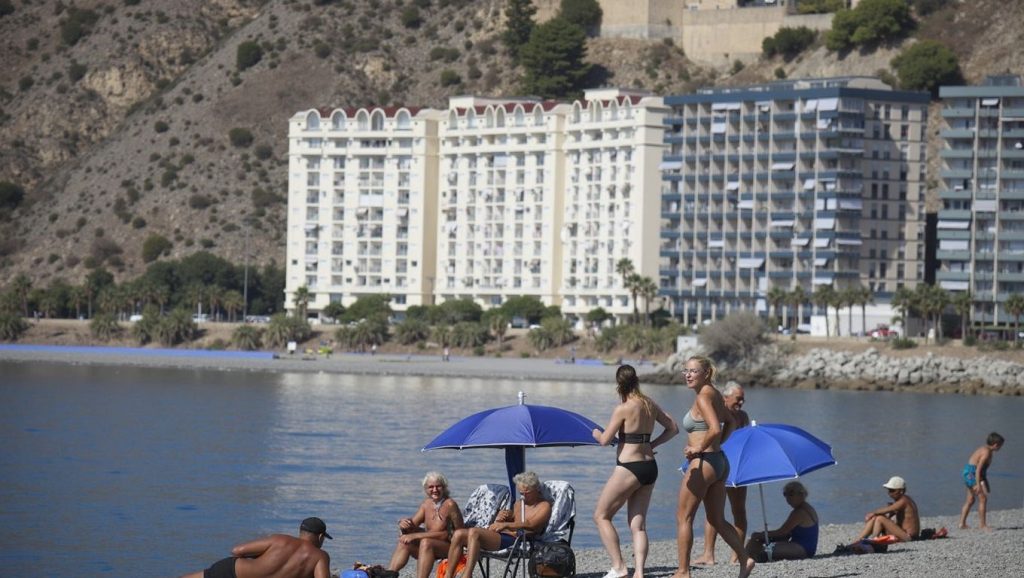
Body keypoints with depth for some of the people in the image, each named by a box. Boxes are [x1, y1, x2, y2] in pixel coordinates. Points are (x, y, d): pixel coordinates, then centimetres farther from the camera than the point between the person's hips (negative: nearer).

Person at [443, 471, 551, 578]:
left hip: (515, 541, -8)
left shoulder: (544, 506, 4)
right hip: (500, 535, 8)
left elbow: (531, 525, -13)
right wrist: (499, 519, 6)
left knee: (473, 532, -32)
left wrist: (505, 524, -17)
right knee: (458, 534, -14)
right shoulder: (519, 503, 29)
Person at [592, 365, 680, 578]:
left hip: (629, 468, -7)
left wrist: (596, 433, 10)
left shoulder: (623, 409, -14)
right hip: (650, 467, 7)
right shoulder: (650, 405, 7)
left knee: (601, 516, 5)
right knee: (638, 524, 9)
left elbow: (605, 440, -11)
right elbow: (673, 428, 17)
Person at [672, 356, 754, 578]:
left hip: (703, 462, -9)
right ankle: (744, 559, 8)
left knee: (683, 517, 0)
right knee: (717, 520, 16)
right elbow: (730, 423, 25)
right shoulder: (714, 394, 11)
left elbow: (715, 429, -29)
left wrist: (699, 448, -17)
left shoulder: (703, 397, -16)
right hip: (720, 461, 9)